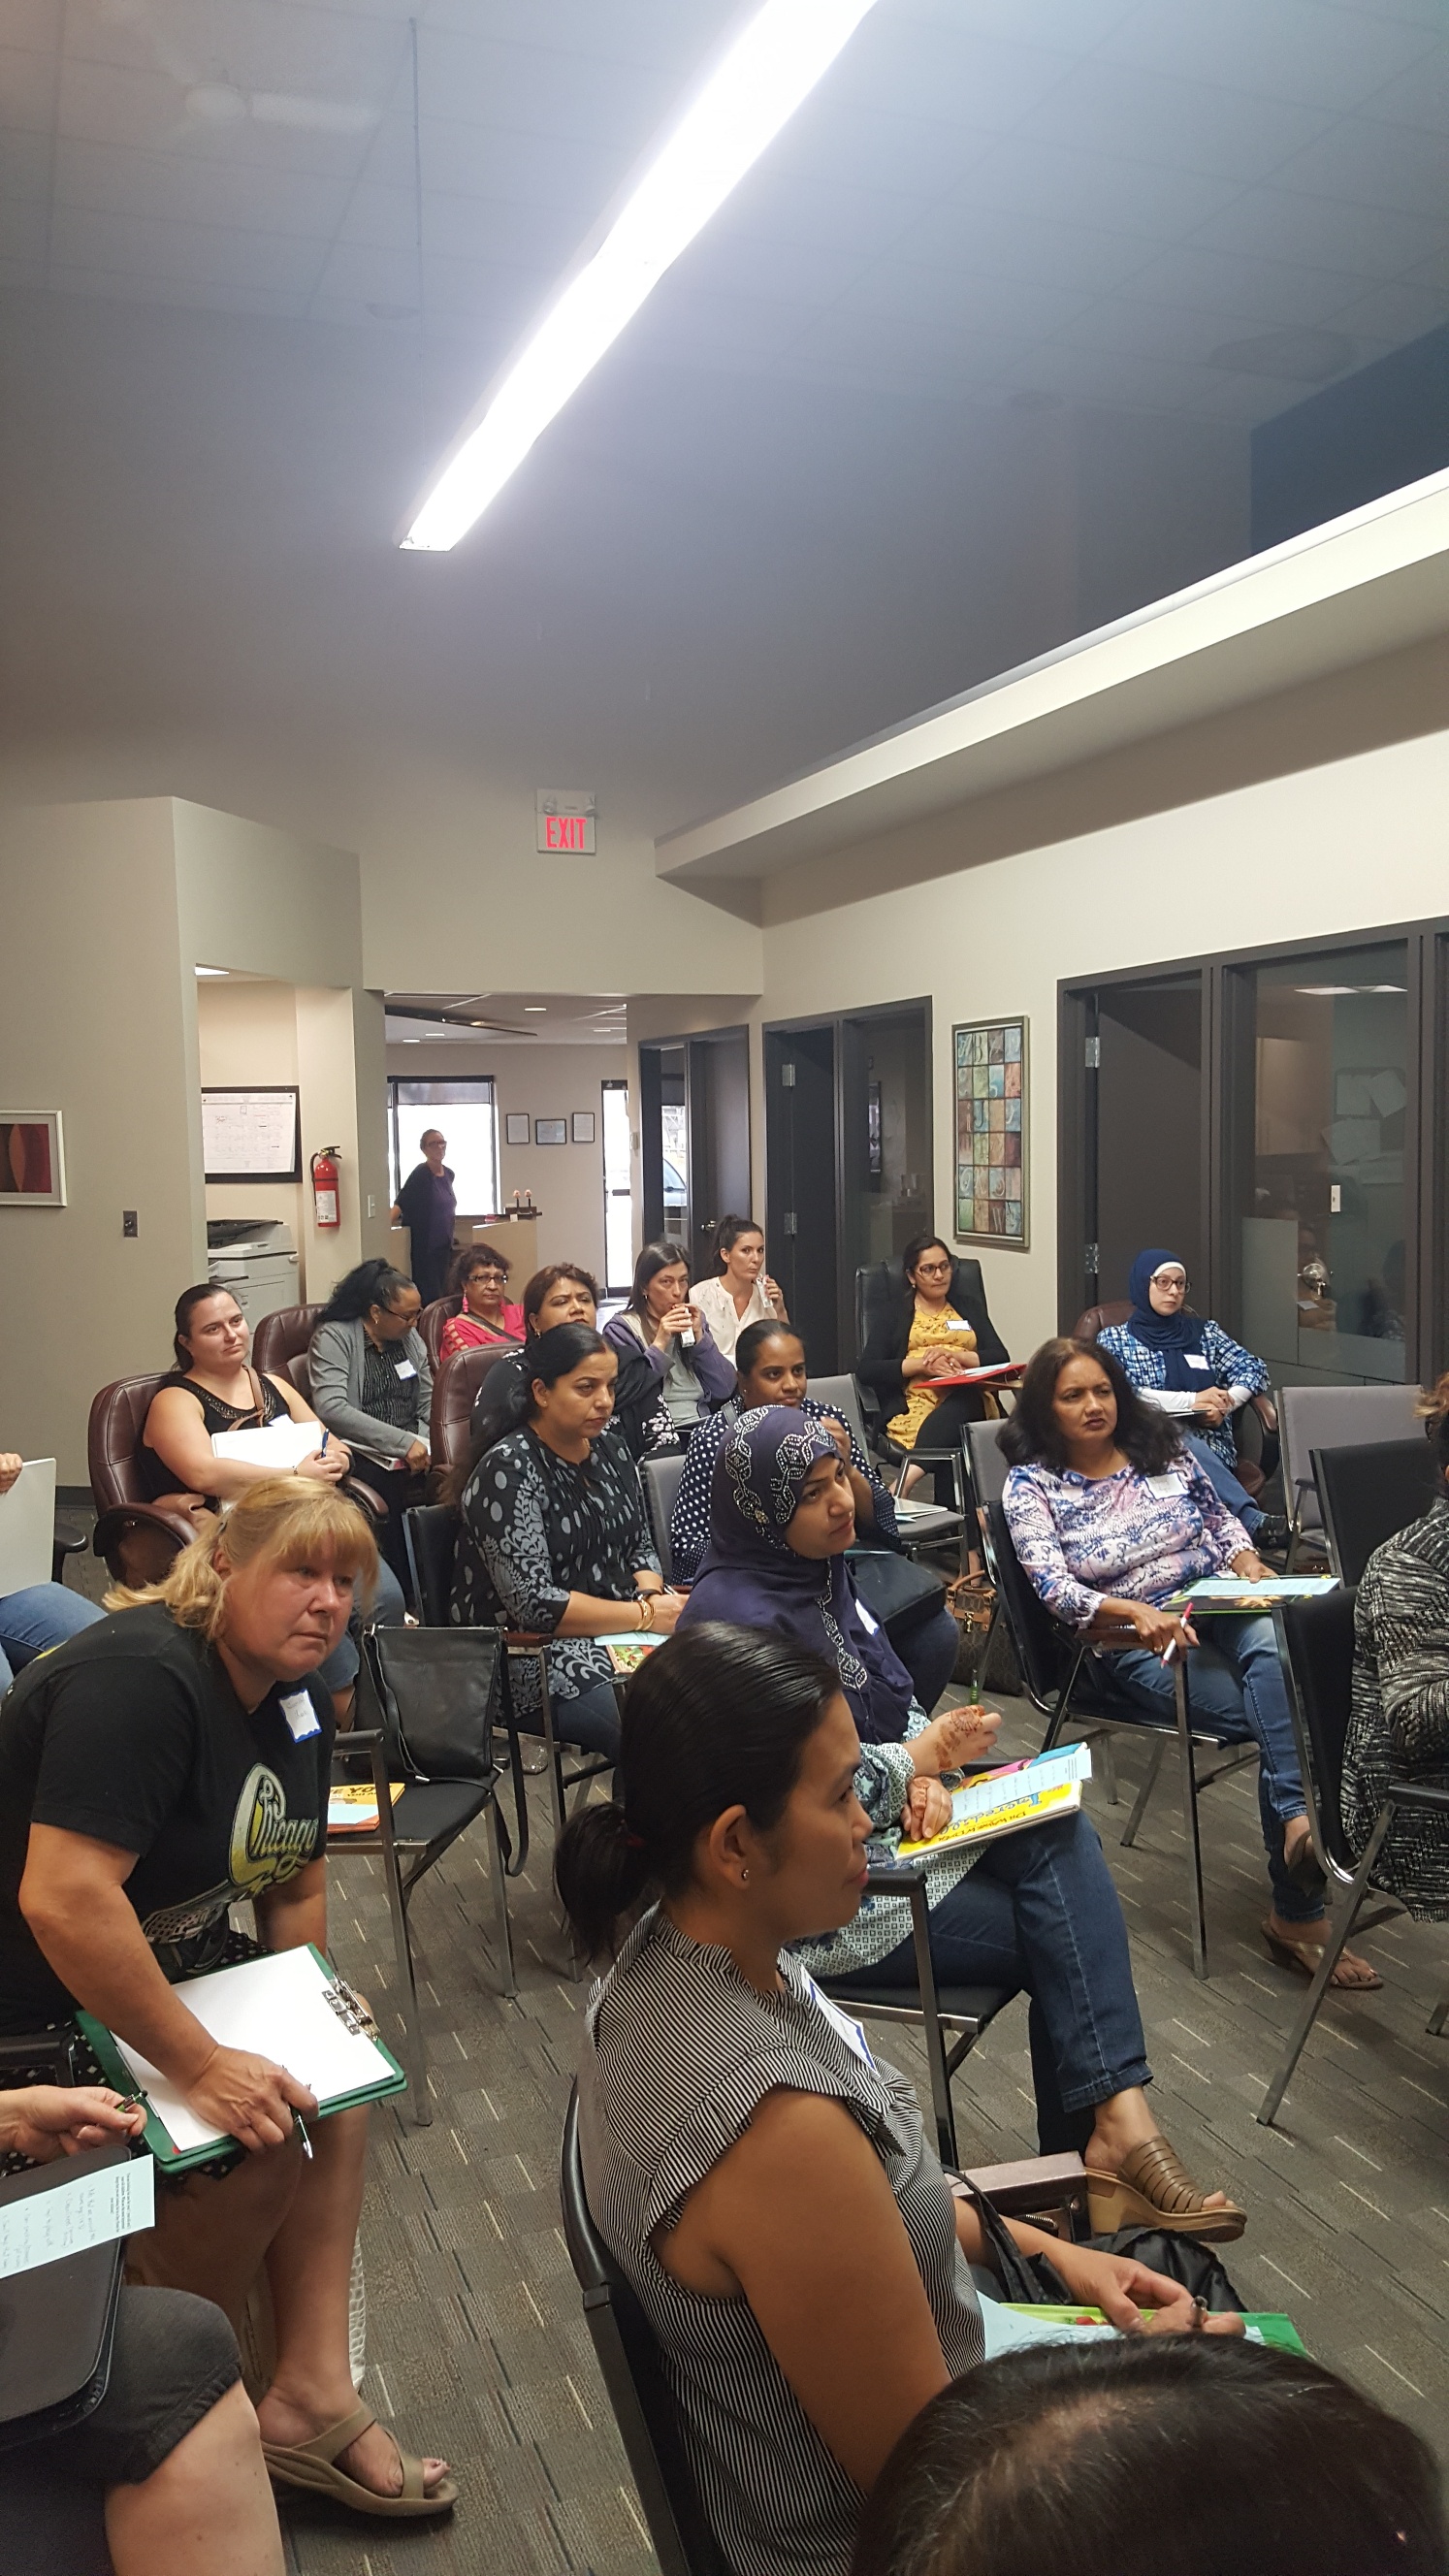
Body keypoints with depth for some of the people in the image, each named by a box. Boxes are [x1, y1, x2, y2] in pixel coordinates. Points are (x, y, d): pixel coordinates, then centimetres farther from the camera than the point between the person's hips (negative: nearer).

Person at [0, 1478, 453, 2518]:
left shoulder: (298, 1705, 2)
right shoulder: (140, 1679, -29)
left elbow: (297, 1885, 11)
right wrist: (200, 2067, -32)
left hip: (172, 1974, 10)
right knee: (254, 2145, -16)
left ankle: (311, 2396, 8)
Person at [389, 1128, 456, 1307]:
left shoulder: (448, 1174, 9)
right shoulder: (420, 1173, -12)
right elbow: (401, 1203, -19)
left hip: (444, 1245, 7)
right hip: (424, 1245, -7)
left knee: (442, 1291, 10)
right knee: (428, 1295, -10)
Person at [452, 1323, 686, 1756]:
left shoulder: (611, 1446, 10)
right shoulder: (509, 1469, -13)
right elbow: (533, 1603, -18)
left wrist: (653, 1594, -4)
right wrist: (646, 1615, -17)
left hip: (619, 1632, 7)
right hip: (534, 1653, -7)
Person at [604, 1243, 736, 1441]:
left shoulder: (693, 1320, 16)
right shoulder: (621, 1330, 0)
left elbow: (725, 1390, 7)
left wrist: (699, 1336, -2)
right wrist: (659, 1344, -14)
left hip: (705, 1427, 5)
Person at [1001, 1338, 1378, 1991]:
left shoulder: (1161, 1449, 12)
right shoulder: (1031, 1485, 0)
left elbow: (1220, 1521, 21)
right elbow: (1055, 1588, -10)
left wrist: (1248, 1563, -2)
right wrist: (1133, 1611, -27)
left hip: (1223, 1612, 3)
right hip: (1133, 1644, -3)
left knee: (1271, 1644, -35)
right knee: (1282, 1714, -26)